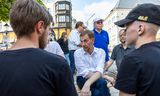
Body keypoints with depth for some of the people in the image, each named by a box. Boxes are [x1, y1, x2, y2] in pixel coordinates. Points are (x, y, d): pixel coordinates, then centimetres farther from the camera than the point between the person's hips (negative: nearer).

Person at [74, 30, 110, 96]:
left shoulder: (101, 52, -4)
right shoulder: (78, 53, -6)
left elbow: (99, 71, -21)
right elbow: (85, 73, -14)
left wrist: (87, 84, -40)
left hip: (97, 79, 1)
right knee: (102, 82, -31)